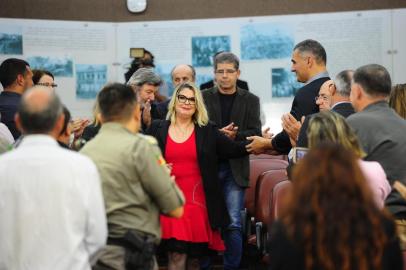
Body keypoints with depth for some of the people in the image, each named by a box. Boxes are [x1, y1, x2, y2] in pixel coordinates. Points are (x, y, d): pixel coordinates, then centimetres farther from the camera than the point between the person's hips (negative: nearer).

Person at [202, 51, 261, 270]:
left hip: (235, 168, 0)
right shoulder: (204, 97, 7)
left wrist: (235, 135, -18)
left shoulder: (250, 100, 8)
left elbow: (255, 134, 0)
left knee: (233, 223, -4)